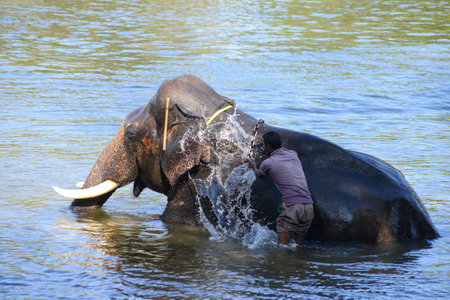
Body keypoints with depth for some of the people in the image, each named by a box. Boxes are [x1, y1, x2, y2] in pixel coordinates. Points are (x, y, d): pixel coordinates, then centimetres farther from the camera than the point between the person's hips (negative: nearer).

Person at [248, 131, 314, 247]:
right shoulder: (293, 154, 15)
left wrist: (253, 166, 50)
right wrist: (266, 141, 58)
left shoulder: (268, 163, 0)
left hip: (291, 207, -6)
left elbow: (259, 175, 27)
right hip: (309, 207, 6)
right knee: (299, 246, 13)